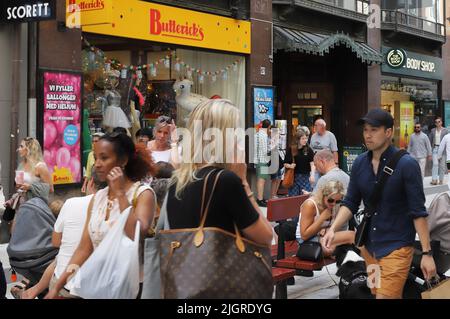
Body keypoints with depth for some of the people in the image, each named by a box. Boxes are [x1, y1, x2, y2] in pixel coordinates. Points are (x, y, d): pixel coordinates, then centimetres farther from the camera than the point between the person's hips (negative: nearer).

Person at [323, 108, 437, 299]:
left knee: (385, 295, -12)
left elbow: (418, 211, -13)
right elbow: (350, 203, 7)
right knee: (375, 293, 17)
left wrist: (426, 253, -15)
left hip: (396, 247, -6)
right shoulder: (360, 163, 2)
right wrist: (332, 229, -8)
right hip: (368, 245, 6)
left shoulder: (406, 165, -13)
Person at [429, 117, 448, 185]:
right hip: (435, 148, 1)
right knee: (435, 164, -11)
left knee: (442, 165, 3)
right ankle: (434, 179, -16)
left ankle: (441, 180, 13)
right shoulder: (433, 130, 9)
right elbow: (430, 140, 12)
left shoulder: (445, 130, 0)